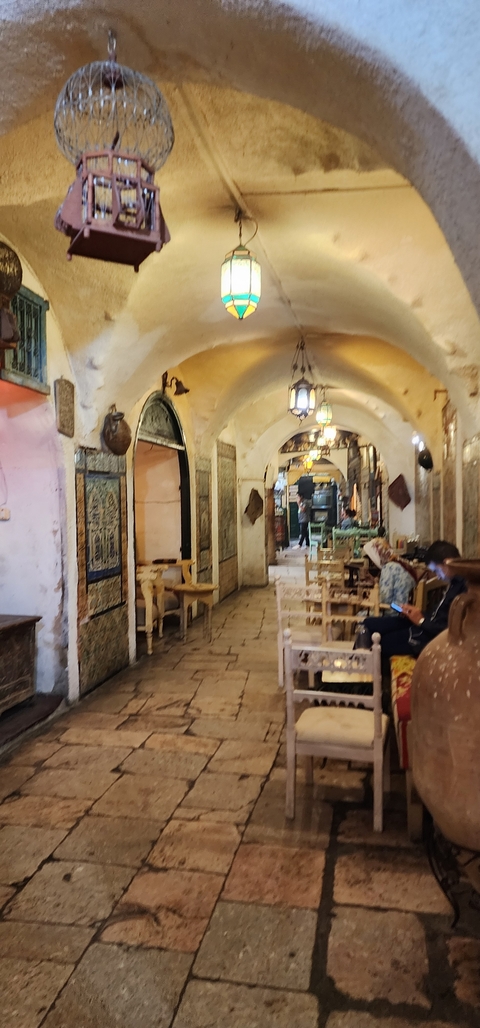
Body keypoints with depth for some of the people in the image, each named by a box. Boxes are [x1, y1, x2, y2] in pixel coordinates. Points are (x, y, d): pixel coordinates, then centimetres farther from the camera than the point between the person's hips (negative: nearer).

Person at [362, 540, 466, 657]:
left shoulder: (463, 589, -23)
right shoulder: (456, 583, 9)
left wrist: (421, 621, -14)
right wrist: (420, 614, 2)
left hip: (433, 637, -10)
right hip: (425, 627, 10)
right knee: (368, 624, 8)